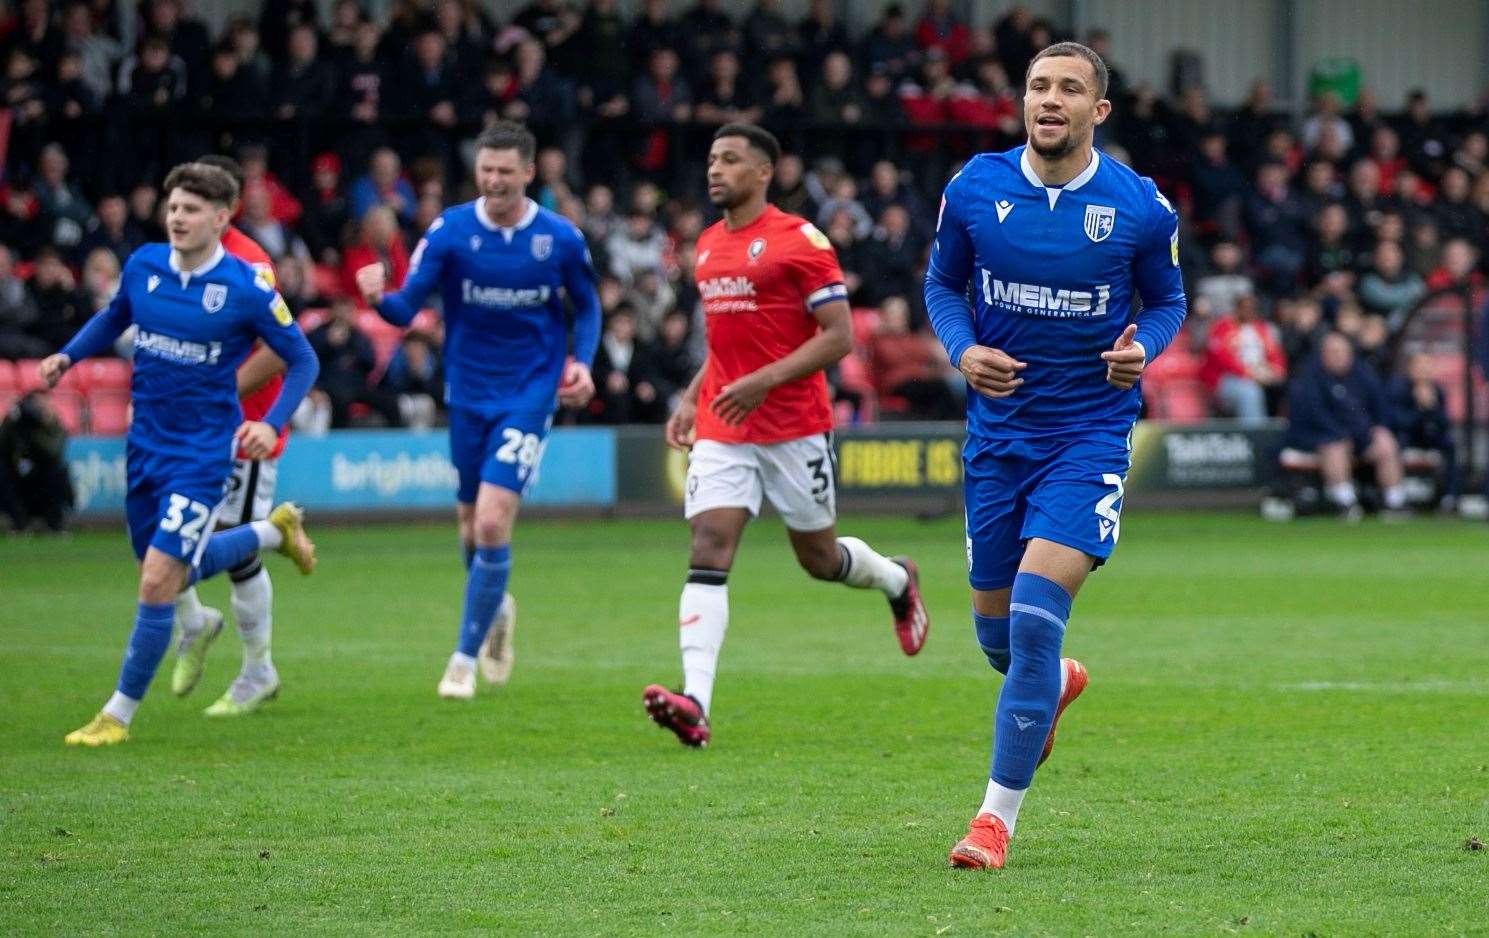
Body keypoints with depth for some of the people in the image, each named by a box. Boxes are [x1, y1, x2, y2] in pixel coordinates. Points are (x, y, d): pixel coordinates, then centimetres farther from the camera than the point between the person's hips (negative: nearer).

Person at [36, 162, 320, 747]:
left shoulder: (246, 288, -14)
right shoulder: (143, 266, -1)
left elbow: (303, 360, -5)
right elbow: (113, 318, 20)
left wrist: (272, 424, -19)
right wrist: (68, 355, 2)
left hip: (203, 451, -6)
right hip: (146, 442, 6)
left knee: (158, 580, -13)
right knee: (165, 576, 17)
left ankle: (120, 713, 1)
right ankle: (274, 530, 41)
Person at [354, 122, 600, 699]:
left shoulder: (561, 239, -7)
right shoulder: (450, 232, -7)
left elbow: (586, 307, 9)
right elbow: (407, 307, -12)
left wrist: (582, 362, -8)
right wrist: (380, 298, -34)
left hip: (529, 396, -2)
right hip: (468, 396, 2)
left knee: (492, 524, -14)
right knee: (471, 525, 12)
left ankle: (466, 657, -2)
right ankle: (495, 609, 44)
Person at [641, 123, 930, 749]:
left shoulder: (800, 240, -9)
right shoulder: (707, 246, 13)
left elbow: (839, 335, -13)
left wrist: (763, 381, -21)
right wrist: (691, 398, 13)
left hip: (795, 427, -5)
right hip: (722, 430, 5)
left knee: (820, 559, 9)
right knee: (707, 551, -13)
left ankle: (897, 582, 45)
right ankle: (695, 701, -24)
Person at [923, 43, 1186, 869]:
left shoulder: (1140, 207, -6)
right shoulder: (973, 189, -2)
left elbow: (1167, 300, 7)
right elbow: (942, 282, 10)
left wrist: (1142, 349, -15)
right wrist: (963, 349, -10)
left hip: (1089, 435, -3)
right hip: (997, 432, 3)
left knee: (1036, 615, -17)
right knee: (996, 628, 12)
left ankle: (998, 817, -8)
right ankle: (1056, 682, 52)